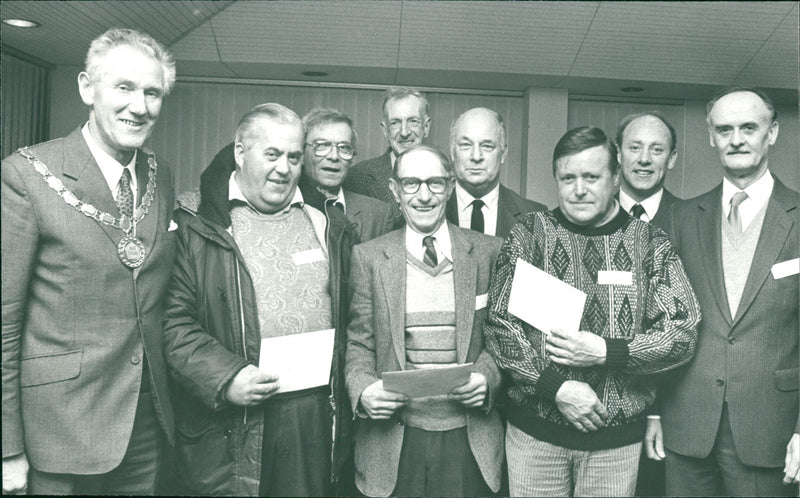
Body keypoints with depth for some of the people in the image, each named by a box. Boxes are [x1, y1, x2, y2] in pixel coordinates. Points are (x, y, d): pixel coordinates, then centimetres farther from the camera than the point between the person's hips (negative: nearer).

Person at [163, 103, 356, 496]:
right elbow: (174, 322, -6)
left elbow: (347, 321, 14)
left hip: (317, 420, 4)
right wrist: (225, 378, -17)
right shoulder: (197, 227, -2)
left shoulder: (328, 228, 11)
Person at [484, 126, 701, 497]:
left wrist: (607, 352, -16)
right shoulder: (530, 233, -2)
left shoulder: (649, 243, 1)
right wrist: (556, 386, -14)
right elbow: (499, 324, -6)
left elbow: (683, 335, -3)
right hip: (534, 430, 0)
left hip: (618, 436, 1)